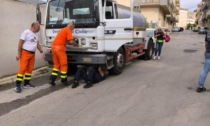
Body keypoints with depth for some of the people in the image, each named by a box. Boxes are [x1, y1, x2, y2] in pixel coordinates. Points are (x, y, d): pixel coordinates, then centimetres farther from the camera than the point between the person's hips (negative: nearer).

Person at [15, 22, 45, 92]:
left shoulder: (36, 34, 13)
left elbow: (37, 44, 20)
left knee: (30, 69, 8)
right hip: (25, 53, -7)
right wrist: (19, 53, -13)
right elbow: (20, 43, -10)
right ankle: (18, 85, -6)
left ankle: (26, 83, 17)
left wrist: (41, 52, 10)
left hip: (32, 54, 7)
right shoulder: (26, 32, -9)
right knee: (23, 69, -11)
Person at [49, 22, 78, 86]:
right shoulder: (68, 30, -3)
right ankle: (63, 80, 11)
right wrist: (77, 44, 7)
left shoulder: (63, 29, 25)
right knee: (64, 65, 3)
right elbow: (71, 41, -10)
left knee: (56, 65, 15)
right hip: (59, 47, -9)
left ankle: (52, 80, 9)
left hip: (53, 46, 9)